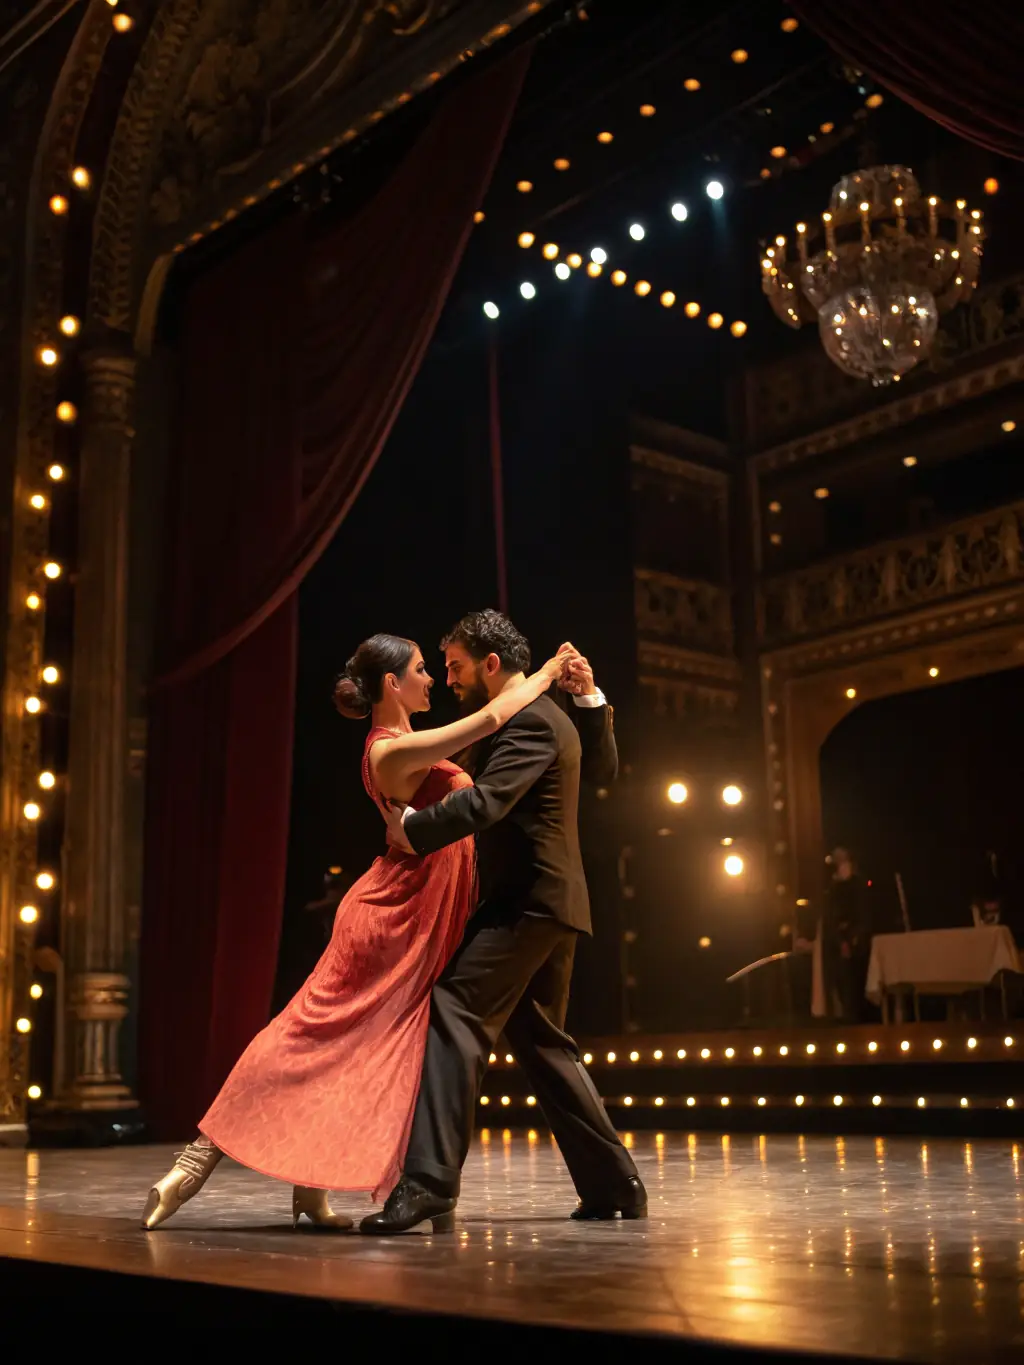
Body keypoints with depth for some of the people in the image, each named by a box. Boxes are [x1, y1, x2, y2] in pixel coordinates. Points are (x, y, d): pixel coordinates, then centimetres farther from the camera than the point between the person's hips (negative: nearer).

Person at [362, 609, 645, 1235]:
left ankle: (429, 1184, -25)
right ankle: (615, 1184, 19)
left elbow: (485, 801, -26)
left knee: (454, 1015, -18)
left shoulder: (527, 721, -12)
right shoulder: (547, 716, 19)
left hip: (525, 904, -11)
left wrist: (413, 827, -21)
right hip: (549, 905, 11)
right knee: (543, 1044, 15)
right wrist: (592, 699, 22)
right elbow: (604, 768, 33)